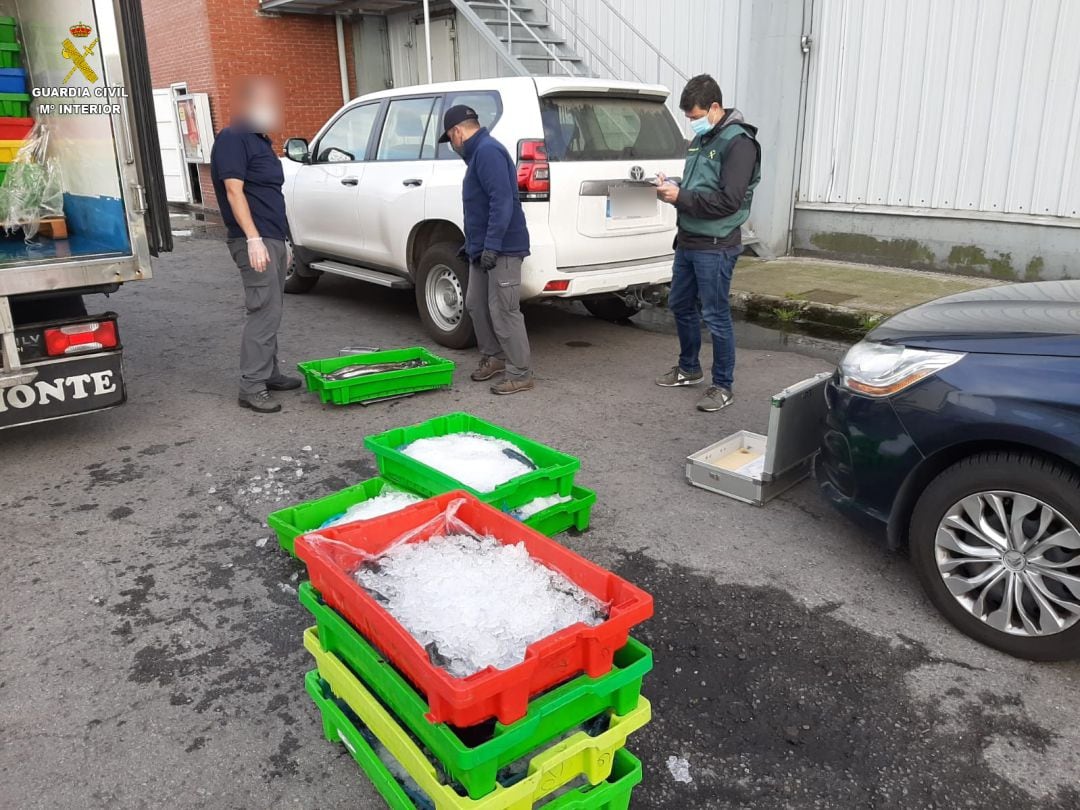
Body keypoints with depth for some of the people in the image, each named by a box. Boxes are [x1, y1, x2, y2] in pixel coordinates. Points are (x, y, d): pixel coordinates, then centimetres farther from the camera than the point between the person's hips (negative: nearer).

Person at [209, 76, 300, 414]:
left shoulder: (260, 141, 21)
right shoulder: (233, 139, -8)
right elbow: (234, 191, -17)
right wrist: (253, 238, -25)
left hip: (273, 240, 10)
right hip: (254, 242, -10)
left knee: (271, 311, 13)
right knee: (264, 312, -13)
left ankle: (269, 373, 22)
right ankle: (251, 387, -10)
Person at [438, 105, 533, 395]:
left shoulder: (487, 151, -15)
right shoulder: (478, 152, 18)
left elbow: (502, 201, -25)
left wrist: (492, 245, -27)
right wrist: (473, 242, 30)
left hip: (502, 249, -11)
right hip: (484, 249, 11)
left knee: (503, 311, -7)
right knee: (476, 304, 17)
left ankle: (520, 374, 0)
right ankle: (493, 357, 31)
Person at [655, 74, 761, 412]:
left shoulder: (738, 143, -13)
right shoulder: (700, 140, 14)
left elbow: (728, 201, -21)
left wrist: (680, 197, -19)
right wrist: (672, 187, 1)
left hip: (715, 247, -9)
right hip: (688, 241, 9)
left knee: (716, 316, -2)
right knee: (680, 306, 17)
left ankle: (723, 386, 10)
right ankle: (689, 368, 35)